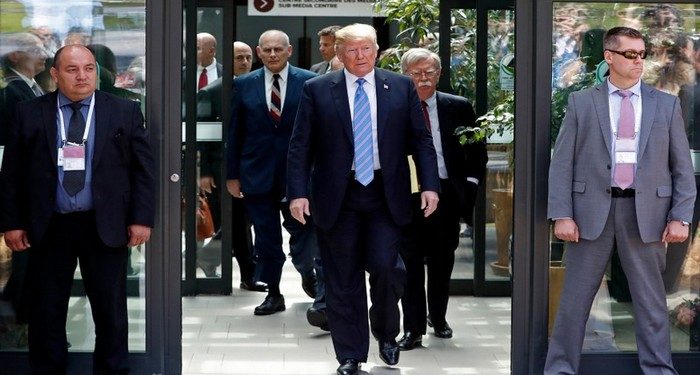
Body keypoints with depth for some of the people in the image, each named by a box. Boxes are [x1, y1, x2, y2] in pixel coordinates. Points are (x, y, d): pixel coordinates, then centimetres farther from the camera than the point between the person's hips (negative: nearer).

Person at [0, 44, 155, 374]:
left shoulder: (125, 112, 3)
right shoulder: (29, 114, 3)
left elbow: (143, 169, 3)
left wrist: (141, 219, -4)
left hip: (105, 226, 0)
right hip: (47, 227, 0)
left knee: (111, 311, 8)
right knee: (45, 313, 7)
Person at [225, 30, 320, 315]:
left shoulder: (309, 82, 0)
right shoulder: (243, 85, 5)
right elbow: (234, 133, 6)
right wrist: (232, 174, 3)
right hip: (257, 172, 1)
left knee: (304, 232, 2)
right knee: (266, 239, 7)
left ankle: (308, 273, 31)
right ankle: (273, 293, 20)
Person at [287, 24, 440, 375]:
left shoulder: (401, 87, 6)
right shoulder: (317, 90, 2)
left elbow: (420, 139, 7)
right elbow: (300, 146, 1)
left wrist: (430, 185, -3)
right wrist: (298, 192, -8)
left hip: (385, 195, 0)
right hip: (336, 197, 0)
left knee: (385, 267, -11)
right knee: (342, 281, 4)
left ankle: (386, 333, 18)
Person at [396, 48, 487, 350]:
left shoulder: (458, 108, 4)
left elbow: (477, 150, 11)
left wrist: (470, 185, 2)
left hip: (447, 193, 2)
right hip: (407, 195, -2)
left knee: (442, 262, 13)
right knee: (411, 263, -3)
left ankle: (438, 318, 32)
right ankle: (413, 328, 3)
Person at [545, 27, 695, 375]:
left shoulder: (667, 104, 8)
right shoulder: (581, 103, 4)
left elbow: (683, 166, 7)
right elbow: (561, 163, 2)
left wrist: (680, 216, -2)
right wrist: (561, 215, -7)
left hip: (646, 212, 1)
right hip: (592, 210, -1)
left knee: (651, 298, 7)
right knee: (574, 297, 4)